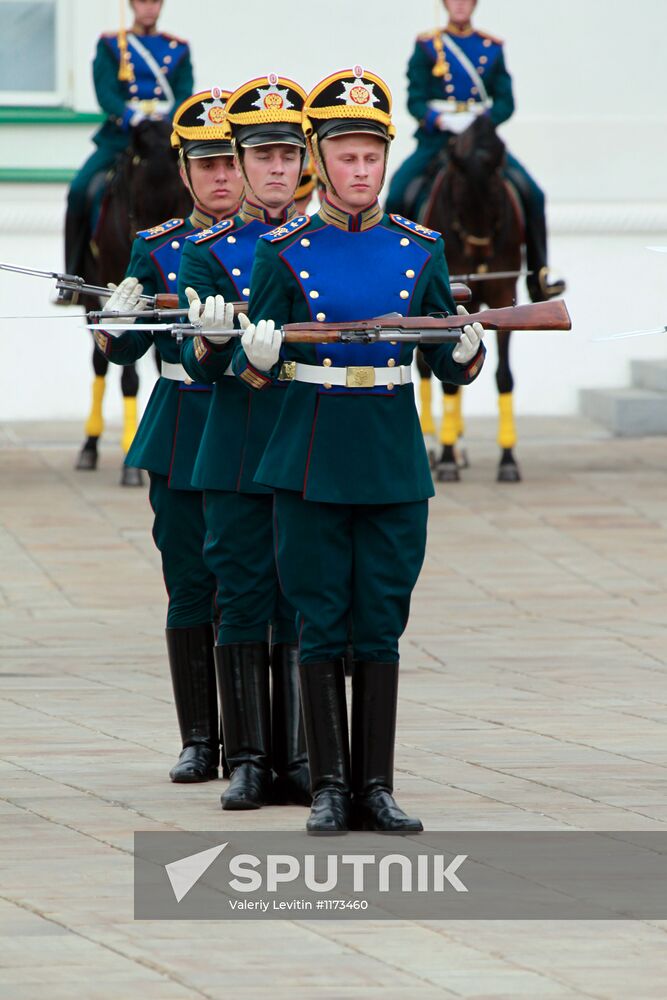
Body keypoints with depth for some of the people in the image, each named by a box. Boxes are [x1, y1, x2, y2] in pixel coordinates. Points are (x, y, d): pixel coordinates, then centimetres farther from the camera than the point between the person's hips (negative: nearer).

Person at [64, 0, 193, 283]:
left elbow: (185, 95, 2)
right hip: (119, 136, -1)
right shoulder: (110, 45, 8)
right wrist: (132, 118, -21)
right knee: (81, 190, -19)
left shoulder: (178, 49, 12)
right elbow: (106, 93, -4)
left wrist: (168, 120, -18)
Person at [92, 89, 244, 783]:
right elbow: (122, 348, 2)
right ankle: (199, 741, 9)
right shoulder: (158, 249, 7)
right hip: (180, 438, 1)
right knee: (191, 590, 3)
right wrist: (113, 316, -20)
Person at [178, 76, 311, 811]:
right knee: (242, 603, -1)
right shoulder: (210, 251, 2)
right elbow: (199, 367, -5)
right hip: (237, 454, -1)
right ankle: (248, 759, 4)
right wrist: (212, 341, -26)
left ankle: (297, 760, 8)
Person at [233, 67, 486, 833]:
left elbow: (450, 369, 9)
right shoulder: (284, 252, 0)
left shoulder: (420, 250, 6)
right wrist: (259, 353, -21)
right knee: (321, 625, 0)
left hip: (394, 465, 2)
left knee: (380, 625, 4)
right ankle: (330, 786, 6)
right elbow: (255, 378, 2)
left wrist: (468, 350, -14)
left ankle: (376, 786, 8)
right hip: (312, 465, -2)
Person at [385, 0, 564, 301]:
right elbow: (415, 101, 0)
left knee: (531, 194, -18)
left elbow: (505, 102, 6)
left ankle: (539, 275, -8)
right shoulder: (427, 46, 5)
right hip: (435, 139, -1)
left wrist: (483, 119, -15)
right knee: (399, 195, -24)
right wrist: (441, 119, -19)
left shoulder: (492, 48, 10)